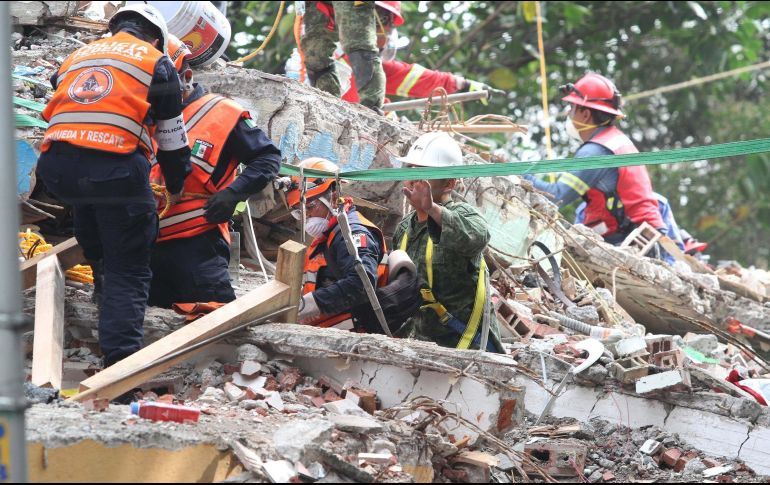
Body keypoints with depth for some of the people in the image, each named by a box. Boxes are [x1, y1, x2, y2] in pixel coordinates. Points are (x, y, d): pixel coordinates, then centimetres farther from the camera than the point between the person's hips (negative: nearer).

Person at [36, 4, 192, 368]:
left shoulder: (75, 58, 29)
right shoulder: (156, 63, 15)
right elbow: (172, 140, 17)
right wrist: (177, 189, 32)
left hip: (58, 164, 5)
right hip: (117, 168, -5)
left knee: (100, 256, 26)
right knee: (129, 270, -1)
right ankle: (121, 355, -15)